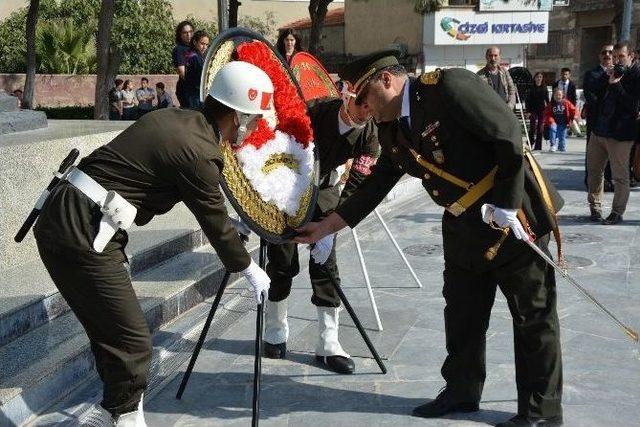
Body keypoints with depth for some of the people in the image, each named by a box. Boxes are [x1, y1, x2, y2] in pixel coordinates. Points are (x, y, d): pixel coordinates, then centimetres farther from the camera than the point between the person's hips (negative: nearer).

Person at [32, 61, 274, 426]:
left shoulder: (176, 119, 12)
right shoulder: (199, 153, -15)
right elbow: (215, 225, -2)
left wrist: (233, 222, 40)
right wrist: (250, 269, 14)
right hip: (83, 236, -10)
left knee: (111, 332, 20)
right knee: (132, 342, -2)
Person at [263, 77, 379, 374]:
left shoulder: (369, 135, -18)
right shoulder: (316, 112, -26)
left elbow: (356, 184, -21)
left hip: (323, 190, 2)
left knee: (326, 264, -4)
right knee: (282, 263, -1)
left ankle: (328, 344, 1)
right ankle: (275, 334, 18)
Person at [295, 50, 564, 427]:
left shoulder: (449, 86, -18)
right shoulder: (393, 132, 7)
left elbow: (509, 135, -21)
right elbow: (374, 188, 13)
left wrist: (506, 206, -20)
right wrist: (325, 227, 11)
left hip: (514, 213, -8)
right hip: (465, 227, 8)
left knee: (533, 316, 4)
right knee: (462, 314, 16)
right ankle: (462, 390, 34)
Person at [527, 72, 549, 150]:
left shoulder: (544, 88, 8)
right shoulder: (531, 88, 2)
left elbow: (547, 100, 10)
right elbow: (528, 100, 1)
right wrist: (528, 111, -7)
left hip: (542, 110, 2)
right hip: (533, 110, -1)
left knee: (540, 129, 1)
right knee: (533, 128, -8)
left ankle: (538, 146, 5)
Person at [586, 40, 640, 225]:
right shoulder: (613, 72, 13)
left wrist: (616, 85, -20)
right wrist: (606, 79, 3)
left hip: (620, 133, -7)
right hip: (599, 129, 7)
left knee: (620, 176, 0)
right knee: (594, 171, 13)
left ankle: (617, 212, 10)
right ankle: (595, 206, 25)